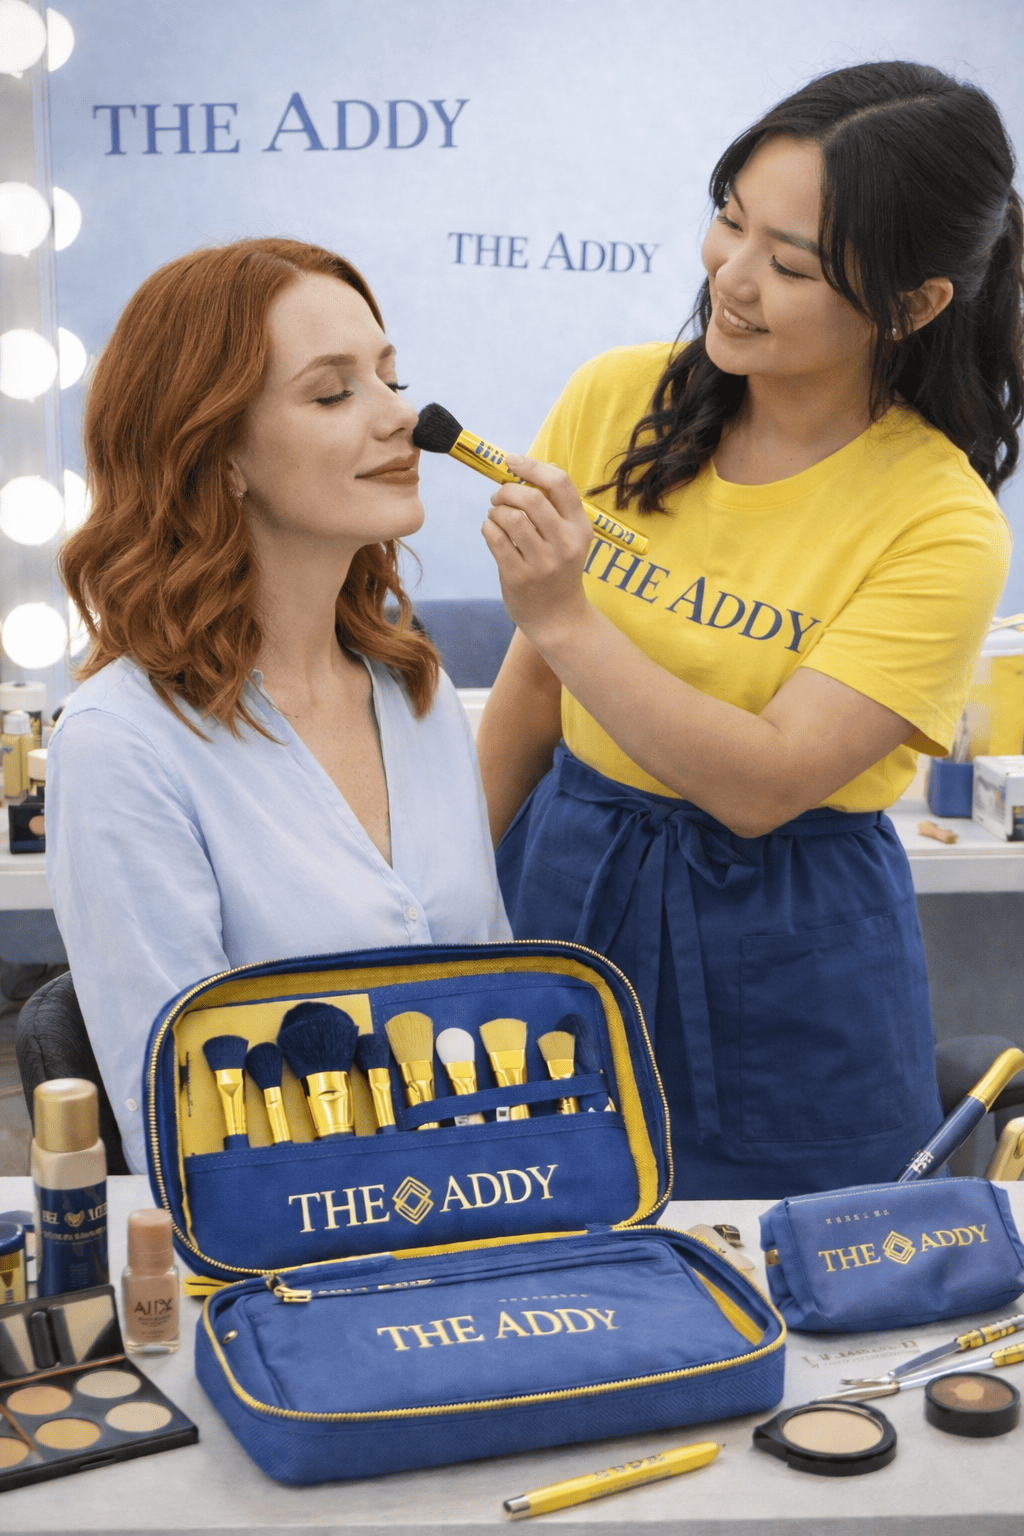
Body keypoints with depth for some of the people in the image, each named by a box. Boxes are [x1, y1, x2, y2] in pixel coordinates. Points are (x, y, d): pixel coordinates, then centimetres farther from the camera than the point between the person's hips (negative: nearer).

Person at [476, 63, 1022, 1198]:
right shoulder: (614, 398, -5)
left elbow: (764, 783, -22)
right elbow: (531, 685, 3)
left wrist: (567, 617, -29)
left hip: (784, 972, -3)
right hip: (561, 889, 4)